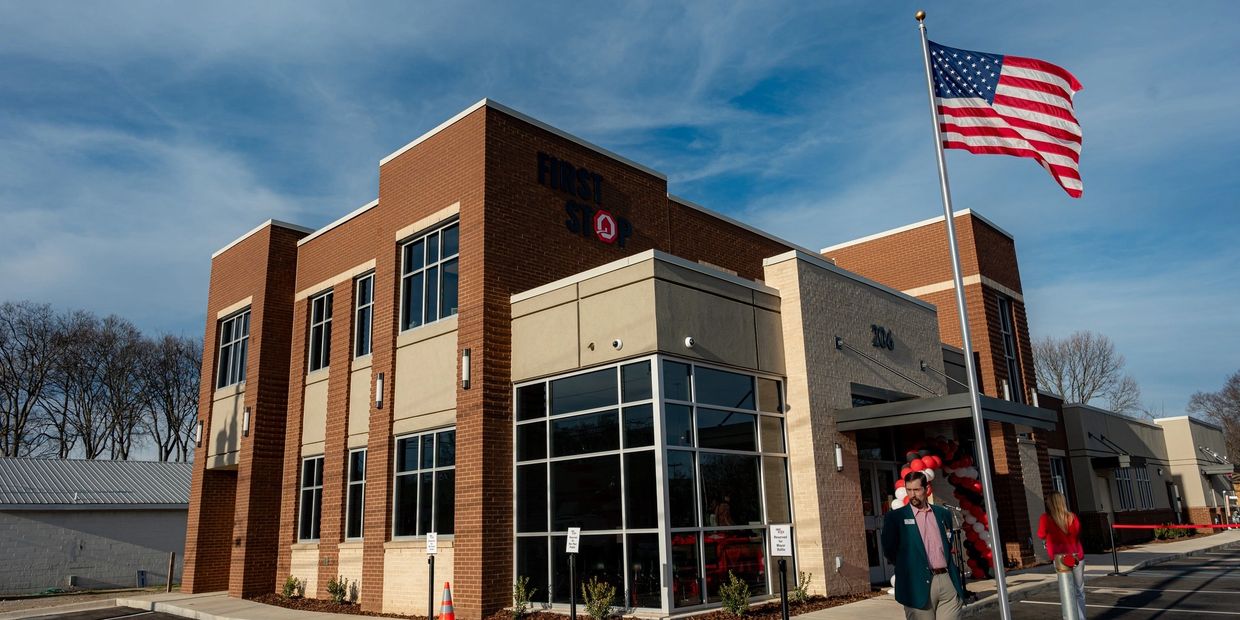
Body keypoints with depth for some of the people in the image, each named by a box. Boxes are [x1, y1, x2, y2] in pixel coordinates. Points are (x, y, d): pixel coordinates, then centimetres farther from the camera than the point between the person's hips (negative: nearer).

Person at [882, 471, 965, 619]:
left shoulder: (943, 514, 14)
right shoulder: (895, 517, 1)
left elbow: (951, 545, 23)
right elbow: (889, 550, 2)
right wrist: (906, 567, 5)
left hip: (948, 581, 3)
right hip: (919, 585, -3)